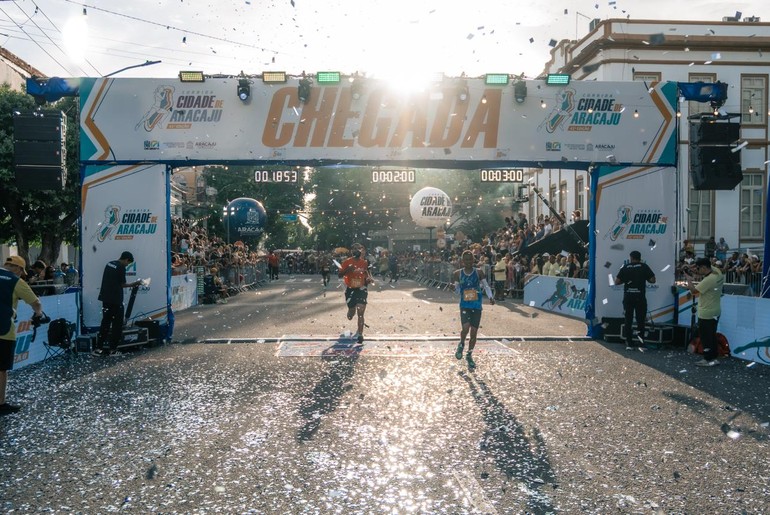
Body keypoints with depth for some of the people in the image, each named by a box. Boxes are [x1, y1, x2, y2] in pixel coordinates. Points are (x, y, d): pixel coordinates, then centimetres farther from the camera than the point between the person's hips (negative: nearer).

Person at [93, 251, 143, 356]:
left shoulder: (109, 264, 12)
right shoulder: (121, 267, -12)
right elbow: (122, 284, -7)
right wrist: (134, 284, 7)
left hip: (106, 298, 7)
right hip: (115, 300, -7)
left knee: (105, 322, 11)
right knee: (117, 324, 3)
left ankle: (99, 348, 7)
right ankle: (113, 349, 4)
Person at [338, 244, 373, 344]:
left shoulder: (364, 262, 3)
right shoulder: (347, 262, -5)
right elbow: (339, 275, -8)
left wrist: (369, 279, -2)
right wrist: (347, 270, -25)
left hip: (361, 289, 0)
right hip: (350, 290, 0)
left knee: (360, 312, -11)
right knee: (351, 312, 10)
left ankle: (360, 335, -10)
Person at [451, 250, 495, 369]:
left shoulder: (478, 272, 0)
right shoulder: (458, 273, 0)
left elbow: (486, 285, 5)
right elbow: (457, 290, 7)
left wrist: (490, 297, -10)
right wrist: (453, 286, -16)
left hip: (477, 306, 1)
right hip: (465, 305, -1)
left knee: (474, 332, 5)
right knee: (466, 327, -20)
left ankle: (469, 355, 23)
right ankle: (461, 344, 13)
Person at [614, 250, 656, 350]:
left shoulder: (625, 267, 3)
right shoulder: (644, 267, 0)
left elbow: (617, 281, 2)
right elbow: (652, 280, -3)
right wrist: (644, 278, 15)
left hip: (628, 297, 1)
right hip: (640, 297, -1)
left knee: (628, 320, 6)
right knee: (640, 320, 8)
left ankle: (629, 344, 5)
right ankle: (641, 343, 4)